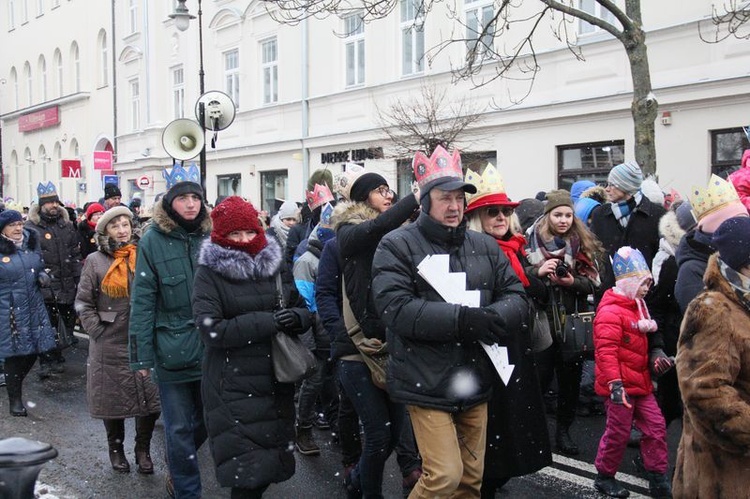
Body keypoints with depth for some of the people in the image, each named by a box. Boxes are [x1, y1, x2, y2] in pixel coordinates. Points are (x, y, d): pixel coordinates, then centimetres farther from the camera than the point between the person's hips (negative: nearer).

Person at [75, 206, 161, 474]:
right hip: (109, 345, -1)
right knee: (113, 399, 10)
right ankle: (116, 448, 31)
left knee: (150, 400, 3)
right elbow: (83, 303, 2)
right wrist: (98, 332, -5)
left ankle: (143, 449, 22)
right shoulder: (95, 261, -1)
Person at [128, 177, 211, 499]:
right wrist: (141, 354, -10)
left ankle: (178, 467, 46)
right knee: (179, 428, 7)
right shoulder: (153, 241, -6)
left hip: (211, 349, 4)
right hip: (172, 350, -3)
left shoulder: (210, 237, 3)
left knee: (206, 421, 18)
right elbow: (142, 300, -8)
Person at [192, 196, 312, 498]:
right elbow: (211, 330, -16)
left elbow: (304, 311, 15)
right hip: (233, 387, -5)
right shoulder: (209, 273, -5)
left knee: (273, 460, 13)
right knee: (246, 470, -5)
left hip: (276, 382, 5)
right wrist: (267, 321, -21)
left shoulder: (275, 265, 10)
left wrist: (296, 317, -9)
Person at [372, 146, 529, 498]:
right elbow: (395, 309, -20)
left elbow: (517, 299, 4)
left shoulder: (485, 246, 9)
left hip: (475, 384, 6)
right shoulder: (397, 246, -7)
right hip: (427, 385, -5)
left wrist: (491, 318, -20)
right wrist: (463, 318, -27)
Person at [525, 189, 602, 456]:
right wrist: (538, 272, -19)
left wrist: (573, 281, -13)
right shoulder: (532, 241, -2)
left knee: (570, 378, 10)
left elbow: (593, 283, 4)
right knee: (541, 376, -1)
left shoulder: (582, 243, 5)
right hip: (541, 322, -2)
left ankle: (563, 431, 25)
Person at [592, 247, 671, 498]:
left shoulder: (636, 305, 16)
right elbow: (606, 350, -24)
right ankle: (604, 477, 20)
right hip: (621, 384, -9)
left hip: (640, 382, 9)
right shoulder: (609, 312, -17)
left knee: (656, 426, 7)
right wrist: (615, 383, -29)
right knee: (619, 431, 1)